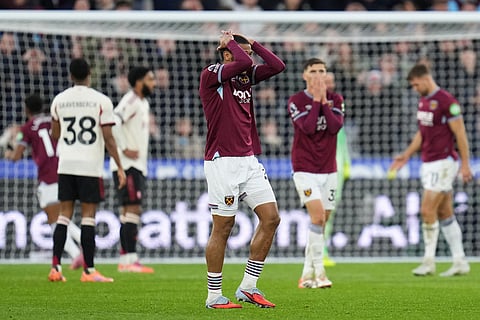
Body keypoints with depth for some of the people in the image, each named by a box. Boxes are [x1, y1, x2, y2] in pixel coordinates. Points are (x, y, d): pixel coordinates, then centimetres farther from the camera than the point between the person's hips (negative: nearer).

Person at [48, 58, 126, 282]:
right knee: (88, 216, -1)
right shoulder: (101, 101, -5)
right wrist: (120, 168, 0)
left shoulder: (59, 100, 5)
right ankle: (88, 270, -2)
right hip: (90, 166, -3)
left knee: (64, 214, 8)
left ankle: (56, 267, 3)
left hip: (66, 164, 3)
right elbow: (108, 138, -7)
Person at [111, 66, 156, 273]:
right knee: (133, 209, -12)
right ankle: (130, 260, -14)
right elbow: (113, 124, -27)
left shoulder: (143, 103, 18)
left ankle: (125, 260, 12)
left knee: (129, 211, 10)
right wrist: (124, 149, -22)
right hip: (127, 165, -10)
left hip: (137, 165, 10)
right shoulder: (130, 101, -13)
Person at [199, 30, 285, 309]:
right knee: (223, 228, -3)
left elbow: (277, 65, 8)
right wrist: (230, 42, -3)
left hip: (249, 160, 7)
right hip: (223, 162, -7)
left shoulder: (247, 76, 14)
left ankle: (248, 286, 8)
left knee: (271, 217, 0)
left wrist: (253, 43, 8)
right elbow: (243, 62, -21)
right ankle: (214, 296, 6)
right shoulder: (211, 75, -7)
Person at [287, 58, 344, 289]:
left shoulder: (335, 99, 5)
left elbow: (335, 127, -11)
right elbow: (308, 127, -20)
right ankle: (318, 271, -17)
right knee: (317, 216, -20)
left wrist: (324, 101, -15)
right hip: (305, 169, -5)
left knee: (321, 222, 5)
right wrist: (316, 100, -17)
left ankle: (307, 274, 14)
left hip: (328, 170, 5)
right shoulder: (296, 101, -6)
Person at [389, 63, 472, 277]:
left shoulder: (446, 101, -14)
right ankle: (460, 262, 10)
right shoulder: (424, 101, 12)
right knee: (445, 214, 8)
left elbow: (460, 134, -14)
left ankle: (429, 261, -2)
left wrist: (465, 164, -15)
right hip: (428, 163, 9)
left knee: (428, 211, -10)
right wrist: (407, 155, 14)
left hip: (443, 163, -9)